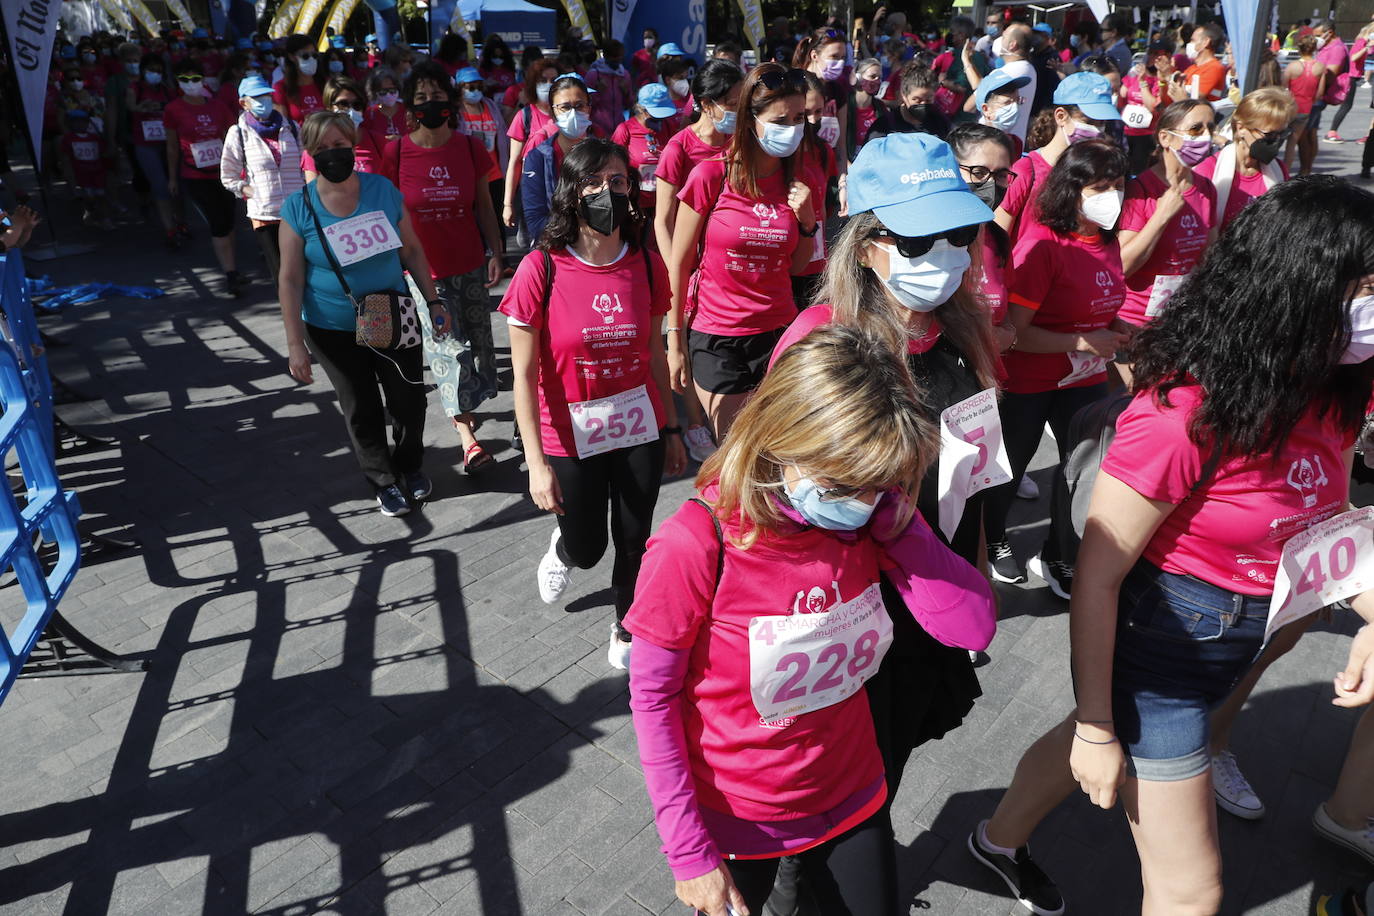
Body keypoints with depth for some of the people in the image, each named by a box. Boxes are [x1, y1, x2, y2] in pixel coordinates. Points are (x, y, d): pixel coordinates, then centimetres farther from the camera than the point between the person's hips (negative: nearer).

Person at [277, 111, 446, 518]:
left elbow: (412, 250, 4)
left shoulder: (383, 190, -5)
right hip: (335, 331, -1)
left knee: (409, 399, 8)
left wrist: (433, 301, 2)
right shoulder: (299, 207, -11)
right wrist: (295, 343, -13)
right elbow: (290, 279, -10)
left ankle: (410, 466, 36)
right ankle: (384, 480, 32)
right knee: (361, 408, 11)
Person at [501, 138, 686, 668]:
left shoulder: (647, 265, -6)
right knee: (587, 549, 15)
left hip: (640, 428, 2)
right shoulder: (541, 270, -17)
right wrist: (536, 462, -16)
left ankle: (628, 627, 41)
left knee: (634, 542, 13)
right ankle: (563, 545, 53)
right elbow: (524, 375, -14)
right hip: (570, 438, -2)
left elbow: (655, 356, 4)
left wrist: (672, 429, 8)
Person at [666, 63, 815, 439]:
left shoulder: (795, 182, 3)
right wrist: (675, 341, -6)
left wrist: (807, 219, -6)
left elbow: (795, 265, 12)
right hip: (717, 339, -4)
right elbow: (679, 264, -6)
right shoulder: (711, 175, -10)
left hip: (778, 332, 4)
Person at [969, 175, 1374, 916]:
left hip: (1239, 634, 7)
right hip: (1157, 638, -7)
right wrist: (1097, 729, -15)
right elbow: (1096, 579, -22)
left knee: (1082, 741, 30)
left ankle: (1000, 842, 58)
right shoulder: (1184, 413, -29)